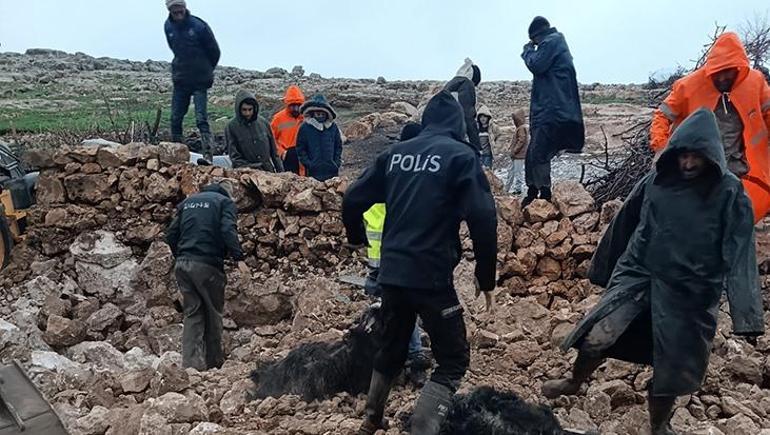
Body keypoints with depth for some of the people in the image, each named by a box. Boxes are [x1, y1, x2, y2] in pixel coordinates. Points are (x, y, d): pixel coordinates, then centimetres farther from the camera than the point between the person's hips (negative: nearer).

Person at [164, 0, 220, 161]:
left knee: (201, 119, -13)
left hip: (200, 81, -5)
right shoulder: (168, 26, 2)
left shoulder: (199, 26, -13)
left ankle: (208, 155, -16)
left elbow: (215, 51, -2)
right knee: (175, 119, 5)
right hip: (180, 80, 5)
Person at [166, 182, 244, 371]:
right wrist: (237, 254, -7)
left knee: (192, 314, 9)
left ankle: (191, 363, 0)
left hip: (182, 265, 5)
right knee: (213, 314, 10)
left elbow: (171, 235, 15)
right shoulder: (224, 202, 3)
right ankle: (214, 362, 20)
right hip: (208, 266, -4)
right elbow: (228, 230, -14)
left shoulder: (187, 202, 18)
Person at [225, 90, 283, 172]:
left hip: (268, 171, 3)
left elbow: (273, 151, 12)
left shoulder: (263, 122, 6)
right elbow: (234, 156, -4)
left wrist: (281, 171, 10)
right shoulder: (231, 127, -3)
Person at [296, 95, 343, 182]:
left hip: (332, 171, 2)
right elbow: (300, 148, 3)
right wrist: (307, 163, -6)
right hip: (313, 172, -2)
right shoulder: (305, 127, 0)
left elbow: (338, 146, 14)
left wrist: (337, 163, 4)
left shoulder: (333, 127, 7)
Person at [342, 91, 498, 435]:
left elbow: (352, 201, 10)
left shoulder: (395, 153, 10)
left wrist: (357, 238, 29)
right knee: (453, 359, 8)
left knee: (392, 345, 26)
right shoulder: (461, 156, -5)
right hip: (432, 276, -6)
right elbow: (483, 219, -13)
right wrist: (486, 276, -3)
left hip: (391, 273, 6)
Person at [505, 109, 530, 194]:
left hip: (519, 155, -10)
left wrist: (514, 150, -19)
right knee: (511, 171, 14)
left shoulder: (522, 128, -15)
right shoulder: (520, 128, 15)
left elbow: (521, 141, -22)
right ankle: (506, 189, 21)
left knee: (518, 172, -4)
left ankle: (517, 189, 1)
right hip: (515, 155, 10)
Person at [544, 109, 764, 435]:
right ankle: (574, 383, 24)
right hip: (637, 274, 2)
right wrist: (605, 270, 16)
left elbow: (740, 254, -9)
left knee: (674, 366, 10)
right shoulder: (655, 182, -1)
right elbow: (624, 227, 9)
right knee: (597, 335, -7)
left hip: (691, 292, -1)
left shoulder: (730, 193, -8)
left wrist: (746, 311, -14)